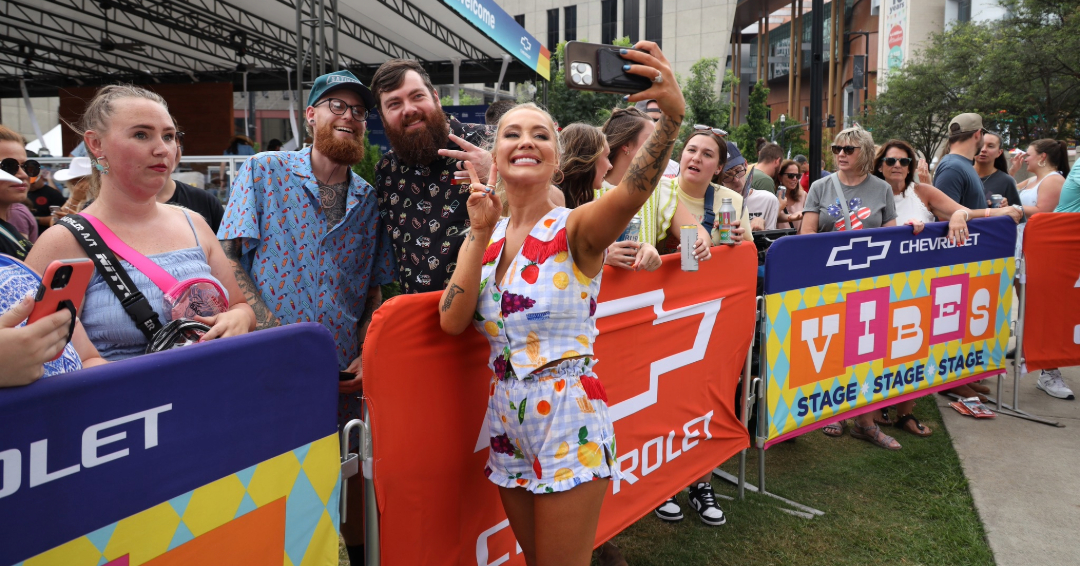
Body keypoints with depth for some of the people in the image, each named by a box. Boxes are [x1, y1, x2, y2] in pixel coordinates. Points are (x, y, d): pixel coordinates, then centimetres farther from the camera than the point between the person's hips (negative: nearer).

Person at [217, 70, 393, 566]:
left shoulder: (369, 200, 9)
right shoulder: (264, 172, 1)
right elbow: (228, 260, -5)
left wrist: (367, 356, -3)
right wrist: (272, 332, -17)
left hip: (343, 376, 3)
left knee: (353, 476, 11)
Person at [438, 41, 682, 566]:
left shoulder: (576, 229, -11)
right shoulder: (484, 236, 5)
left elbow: (633, 191, -33)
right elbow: (452, 321, -7)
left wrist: (672, 113, -49)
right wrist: (481, 234, -12)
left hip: (568, 422, -5)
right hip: (507, 422, 6)